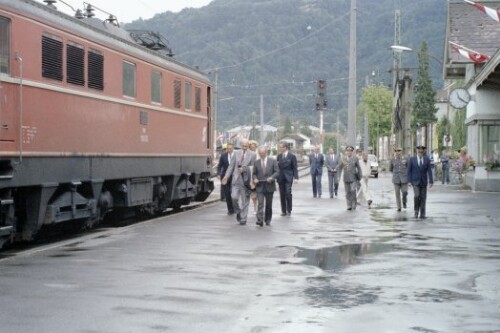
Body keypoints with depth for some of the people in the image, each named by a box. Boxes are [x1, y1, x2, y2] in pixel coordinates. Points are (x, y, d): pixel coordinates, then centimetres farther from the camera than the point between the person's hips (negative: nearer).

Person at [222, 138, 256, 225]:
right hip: (236, 179, 2)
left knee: (245, 200, 3)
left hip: (246, 180, -2)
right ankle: (238, 212, 18)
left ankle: (243, 219, 14)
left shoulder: (252, 154, -1)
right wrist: (227, 176, -1)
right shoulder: (236, 153, 8)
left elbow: (253, 168, -1)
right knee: (234, 197, -10)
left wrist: (244, 169, -12)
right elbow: (231, 166, 8)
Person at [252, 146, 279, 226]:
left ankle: (267, 220, 23)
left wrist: (272, 177, -17)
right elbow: (254, 173, 12)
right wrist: (255, 179, -9)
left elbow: (277, 172, 0)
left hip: (269, 186, 0)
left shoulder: (273, 161, 3)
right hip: (260, 186, 0)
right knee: (260, 204, -13)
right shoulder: (256, 162, 7)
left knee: (269, 205, 9)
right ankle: (260, 220, -20)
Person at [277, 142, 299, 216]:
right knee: (282, 195, 3)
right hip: (281, 178, 4)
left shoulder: (292, 156, -2)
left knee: (288, 193, -12)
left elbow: (295, 168, -2)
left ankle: (289, 210, 0)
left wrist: (296, 177, -10)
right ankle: (283, 211, 11)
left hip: (288, 178, -4)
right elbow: (277, 167, 11)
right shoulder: (279, 156, 10)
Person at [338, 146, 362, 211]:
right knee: (347, 192, 3)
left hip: (353, 177, -2)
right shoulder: (343, 158, 3)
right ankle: (349, 206, 11)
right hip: (346, 178, 2)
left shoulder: (355, 158, 0)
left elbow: (358, 168, 4)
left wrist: (360, 177, 1)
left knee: (353, 191, -14)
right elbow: (340, 168, 6)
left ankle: (354, 205, -3)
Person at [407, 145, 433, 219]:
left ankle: (422, 214, 7)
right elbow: (409, 171, 0)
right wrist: (409, 181, -8)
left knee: (423, 198, 2)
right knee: (417, 195, -18)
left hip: (423, 182, 2)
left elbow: (429, 171, -4)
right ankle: (416, 210, 4)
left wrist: (431, 181, -12)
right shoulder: (412, 159, -3)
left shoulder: (427, 159, 0)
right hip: (415, 181, -2)